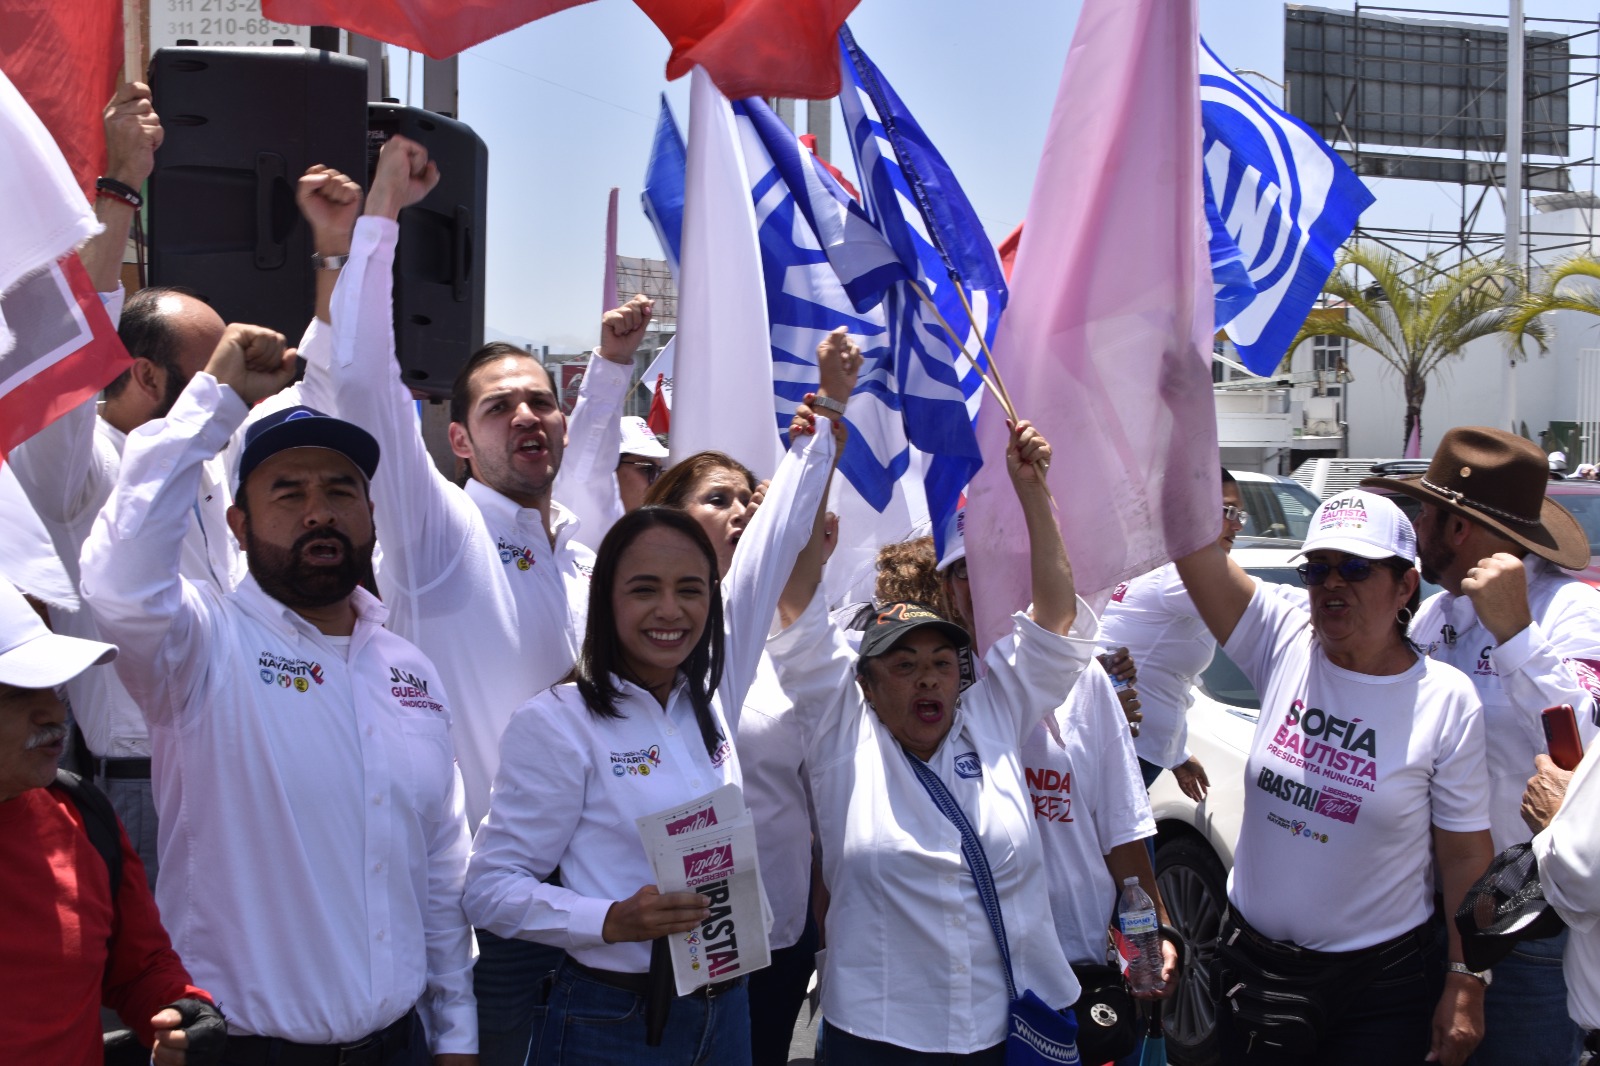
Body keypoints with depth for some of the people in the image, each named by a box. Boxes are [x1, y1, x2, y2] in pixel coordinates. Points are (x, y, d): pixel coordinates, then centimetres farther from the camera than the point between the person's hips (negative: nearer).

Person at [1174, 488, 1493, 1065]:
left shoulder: (1447, 700, -10)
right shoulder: (1284, 646, -5)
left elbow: (1465, 856, -7)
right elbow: (1193, 541, -16)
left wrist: (1466, 985, -8)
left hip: (1381, 982, -2)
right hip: (1251, 960, 3)